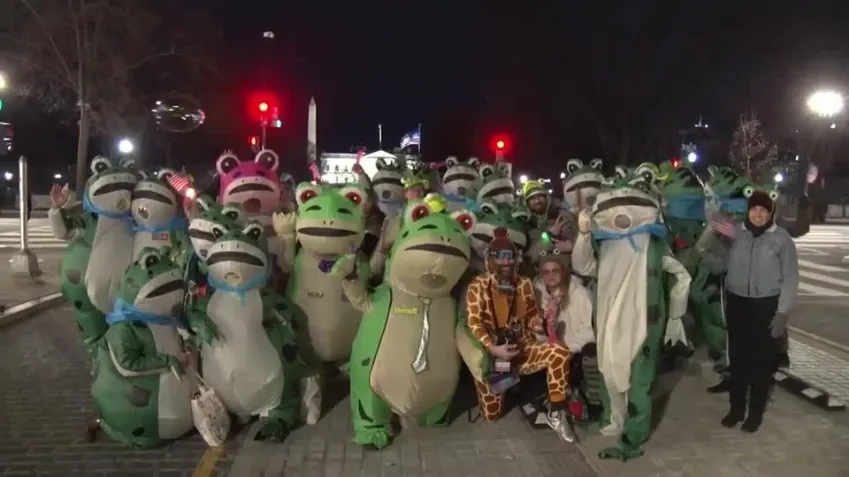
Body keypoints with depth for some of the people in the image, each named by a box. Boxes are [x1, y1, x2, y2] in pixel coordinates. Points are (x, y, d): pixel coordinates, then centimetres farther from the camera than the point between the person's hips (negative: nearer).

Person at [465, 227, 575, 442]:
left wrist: (541, 323, -17)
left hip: (522, 350, 3)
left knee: (559, 352, -26)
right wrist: (493, 349, -28)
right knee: (491, 416, -1)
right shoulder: (478, 285, -8)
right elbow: (473, 323, -16)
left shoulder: (524, 284, 4)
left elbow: (532, 318, 8)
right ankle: (496, 386, 35)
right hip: (491, 355, -2)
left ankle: (556, 413, -13)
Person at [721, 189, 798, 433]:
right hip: (737, 303, 2)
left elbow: (790, 277, -5)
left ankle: (756, 412, 22)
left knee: (762, 360, 8)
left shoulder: (781, 238, -5)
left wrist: (783, 312, -8)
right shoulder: (736, 234, 1)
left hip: (767, 305, -2)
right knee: (738, 358, 11)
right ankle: (736, 408, 26)